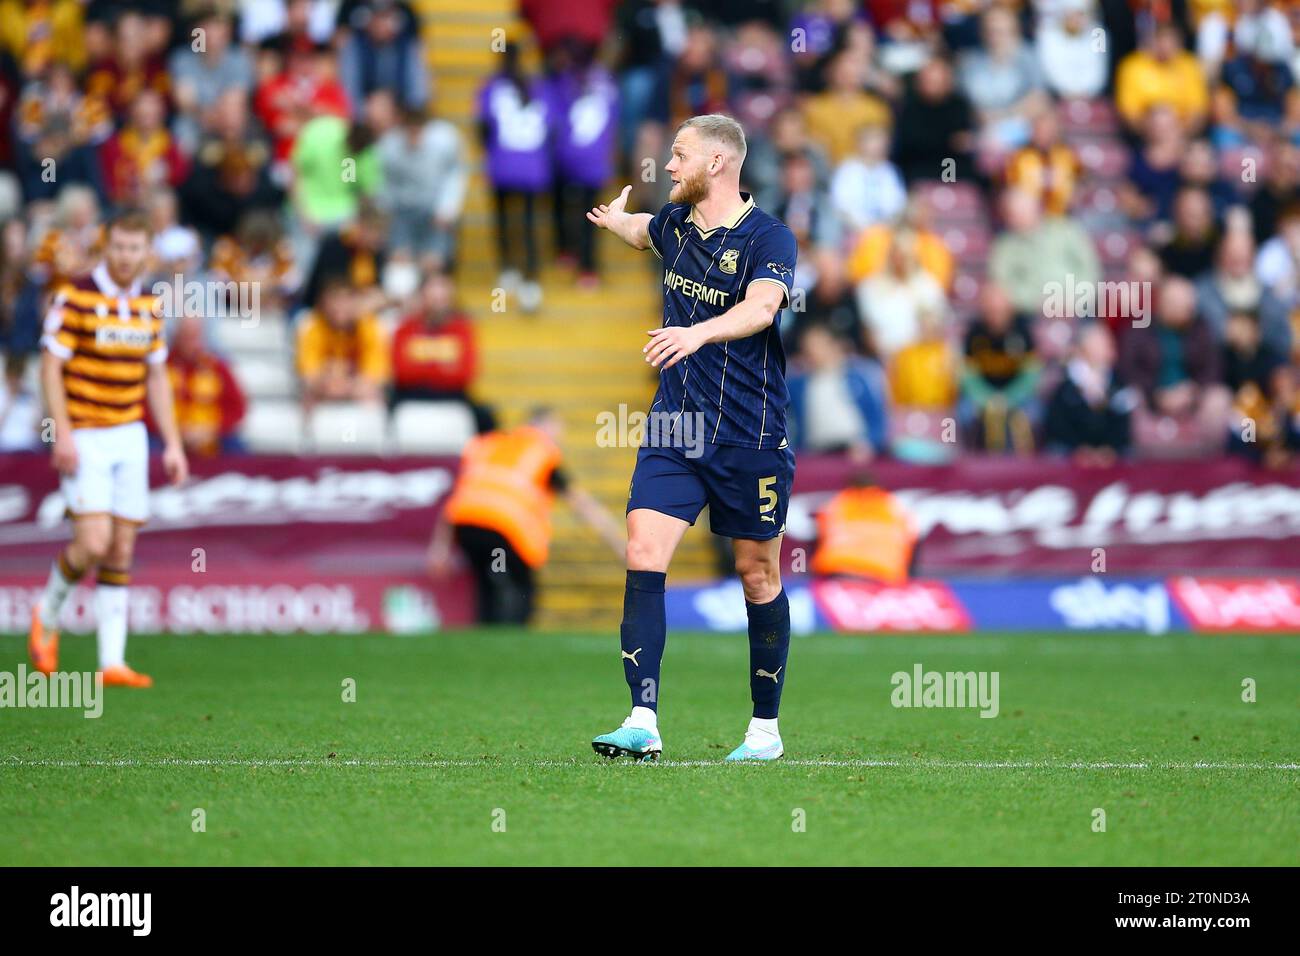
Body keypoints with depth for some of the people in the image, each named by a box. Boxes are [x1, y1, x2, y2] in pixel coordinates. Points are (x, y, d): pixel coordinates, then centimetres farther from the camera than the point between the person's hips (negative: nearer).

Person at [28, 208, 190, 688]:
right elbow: (51, 367, -10)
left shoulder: (148, 306, 8)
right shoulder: (76, 297, -9)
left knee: (122, 551, 2)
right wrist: (62, 434, -18)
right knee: (93, 544, -15)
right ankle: (47, 614, 13)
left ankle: (112, 662, 3)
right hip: (85, 439, -6)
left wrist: (173, 443, 10)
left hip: (130, 439, 6)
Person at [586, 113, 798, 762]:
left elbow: (762, 306, -33)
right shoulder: (676, 223, 9)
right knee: (643, 554, -12)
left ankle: (766, 728, 19)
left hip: (750, 438, -5)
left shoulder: (768, 238, -12)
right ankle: (643, 722, -16)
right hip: (674, 427, 5)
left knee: (758, 576, 5)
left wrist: (697, 332, -48)